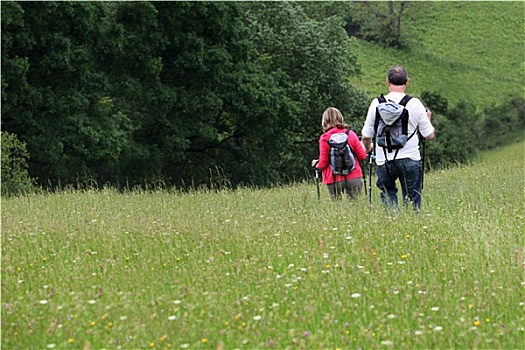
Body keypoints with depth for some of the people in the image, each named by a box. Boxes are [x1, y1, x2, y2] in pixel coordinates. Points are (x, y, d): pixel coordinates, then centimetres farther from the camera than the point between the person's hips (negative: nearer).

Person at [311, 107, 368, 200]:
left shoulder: (324, 138, -5)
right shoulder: (350, 134, 0)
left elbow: (323, 164, -4)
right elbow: (362, 156, 2)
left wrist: (316, 164, 18)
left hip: (334, 180, -1)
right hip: (353, 178, 1)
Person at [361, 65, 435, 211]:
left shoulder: (377, 104, -1)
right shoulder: (415, 103, -3)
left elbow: (366, 137, 5)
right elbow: (429, 135, 3)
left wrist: (368, 148, 28)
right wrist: (428, 118, 23)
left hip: (384, 161, 1)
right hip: (410, 159, -1)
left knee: (387, 194, 15)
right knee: (412, 202, 6)